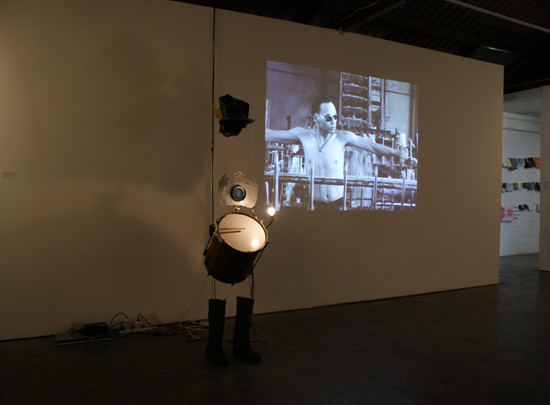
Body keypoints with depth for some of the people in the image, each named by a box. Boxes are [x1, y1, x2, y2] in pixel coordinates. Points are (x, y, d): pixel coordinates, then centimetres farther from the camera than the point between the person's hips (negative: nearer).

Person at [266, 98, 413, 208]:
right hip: (314, 203, 0)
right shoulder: (304, 135, -1)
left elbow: (371, 146, -2)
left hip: (337, 202, 0)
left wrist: (396, 152, -11)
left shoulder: (343, 137, -2)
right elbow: (270, 134, 3)